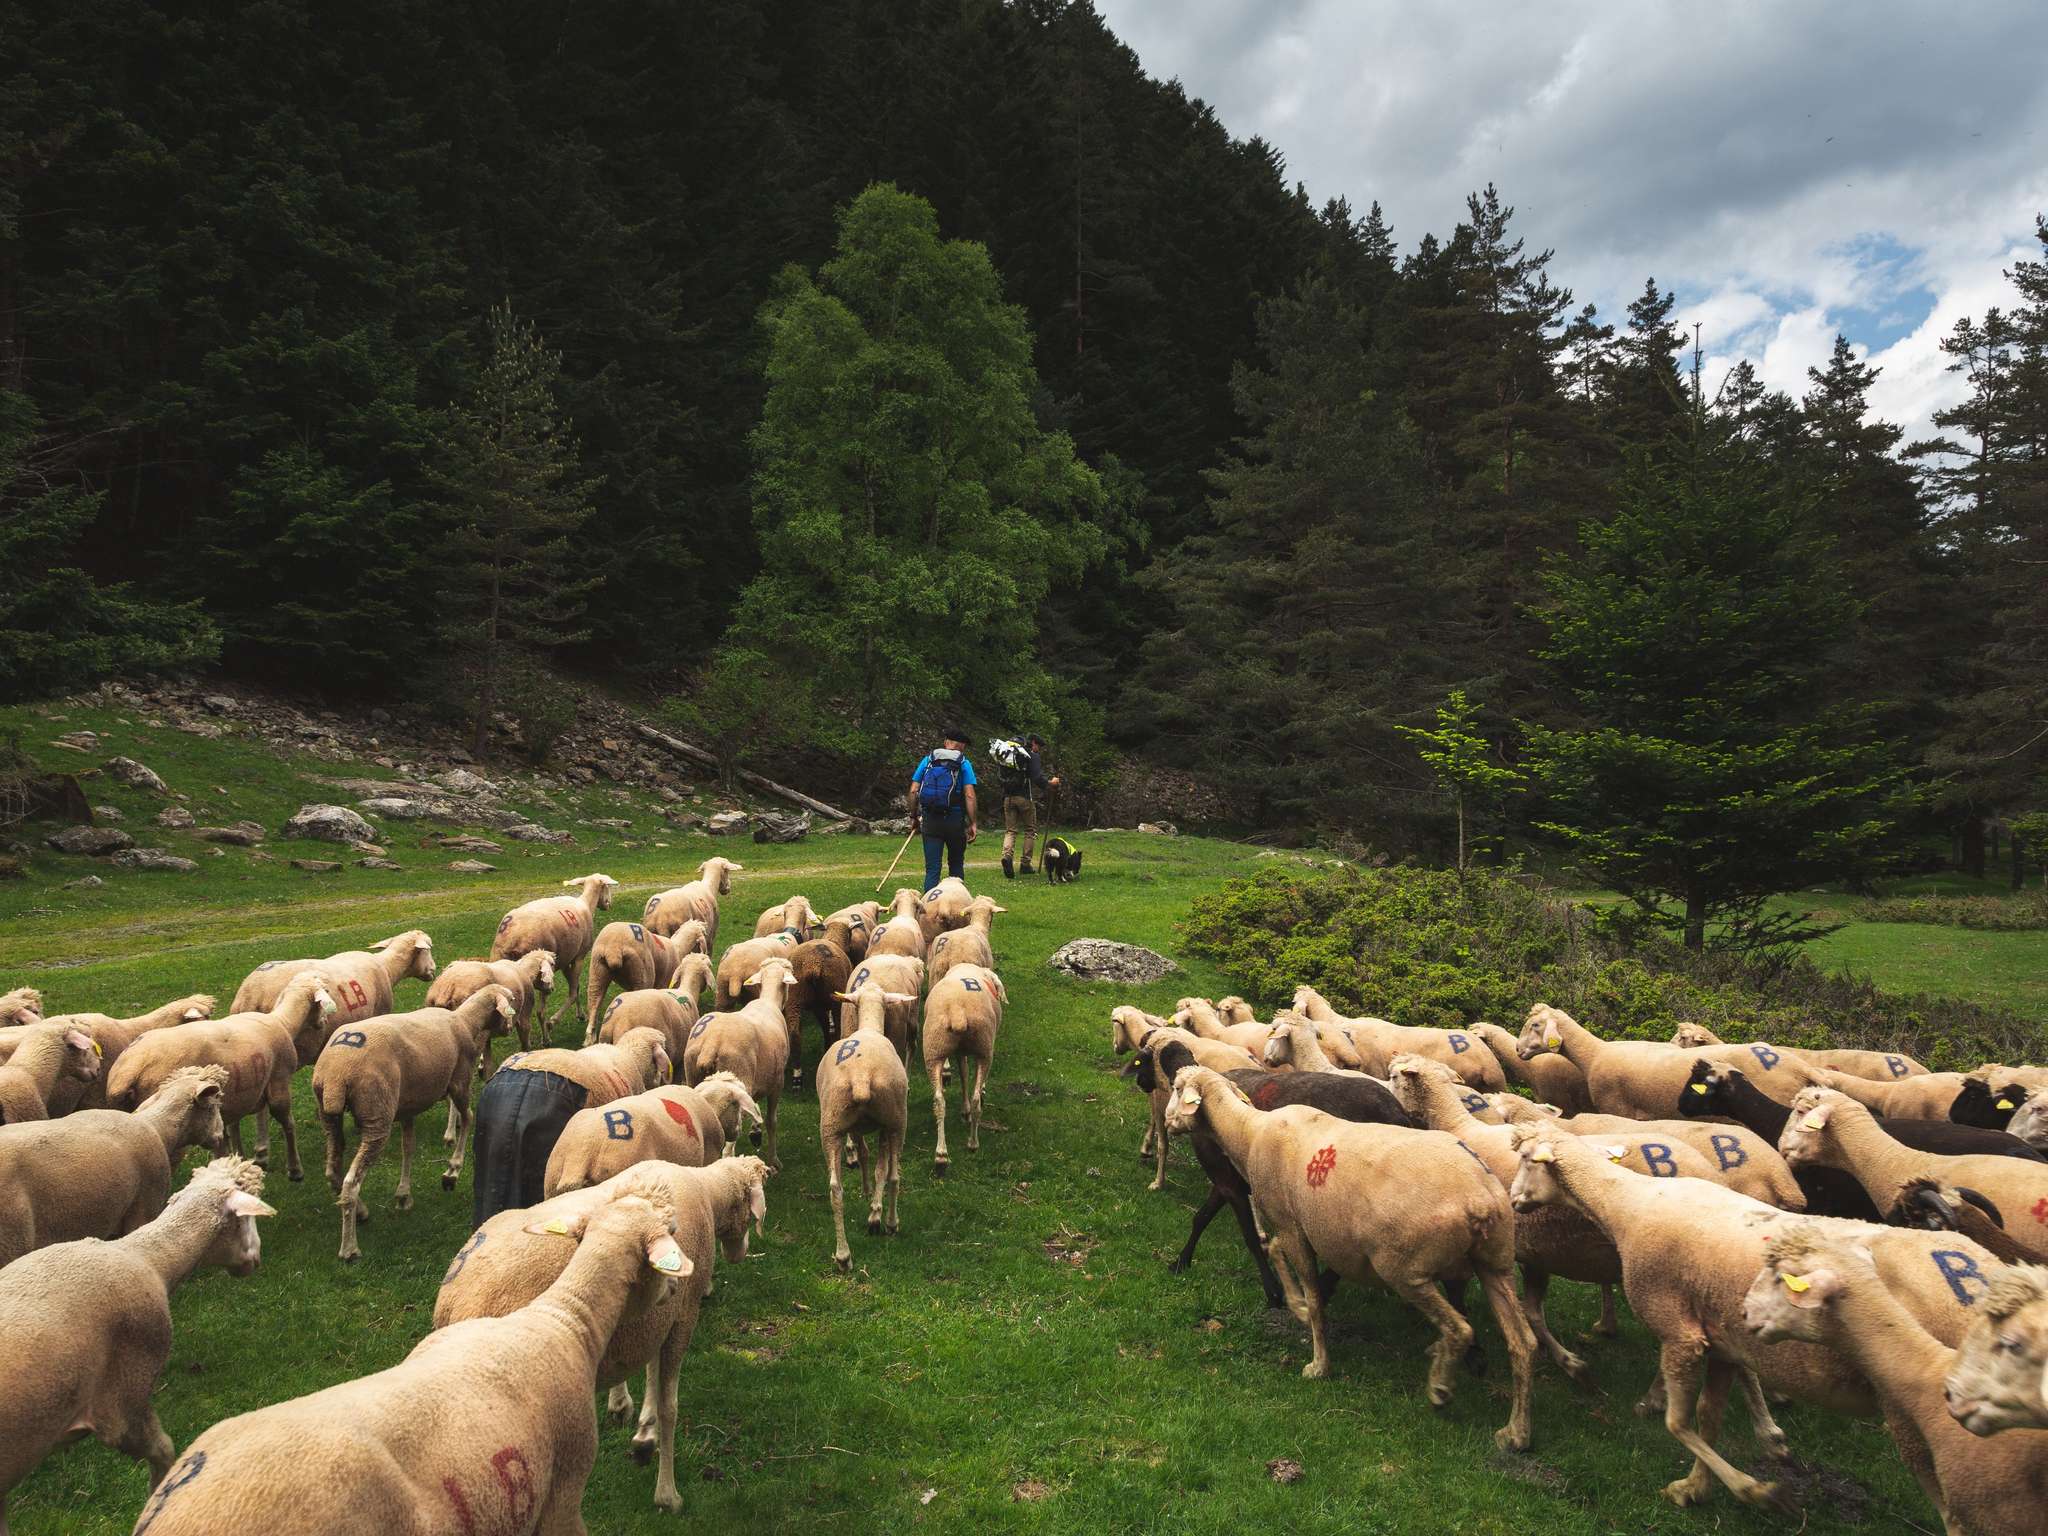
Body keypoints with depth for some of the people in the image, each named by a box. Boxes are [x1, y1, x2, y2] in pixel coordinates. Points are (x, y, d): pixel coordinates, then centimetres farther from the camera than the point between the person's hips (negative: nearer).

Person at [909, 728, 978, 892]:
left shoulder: (928, 760, 8)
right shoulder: (963, 763, 1)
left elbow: (913, 791, 4)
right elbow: (969, 795, -9)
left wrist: (914, 817, 12)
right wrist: (974, 824, -8)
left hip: (930, 820, 1)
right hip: (955, 820, -1)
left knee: (932, 868, 2)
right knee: (956, 864, 17)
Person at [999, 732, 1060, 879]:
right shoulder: (1032, 757, -6)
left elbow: (999, 775, 16)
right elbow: (1037, 778, -16)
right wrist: (1050, 783, -1)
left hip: (1008, 797, 5)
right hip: (1025, 797, -5)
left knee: (1010, 830, 6)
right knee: (1030, 830, 10)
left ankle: (1006, 855, -21)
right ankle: (1026, 864, 9)